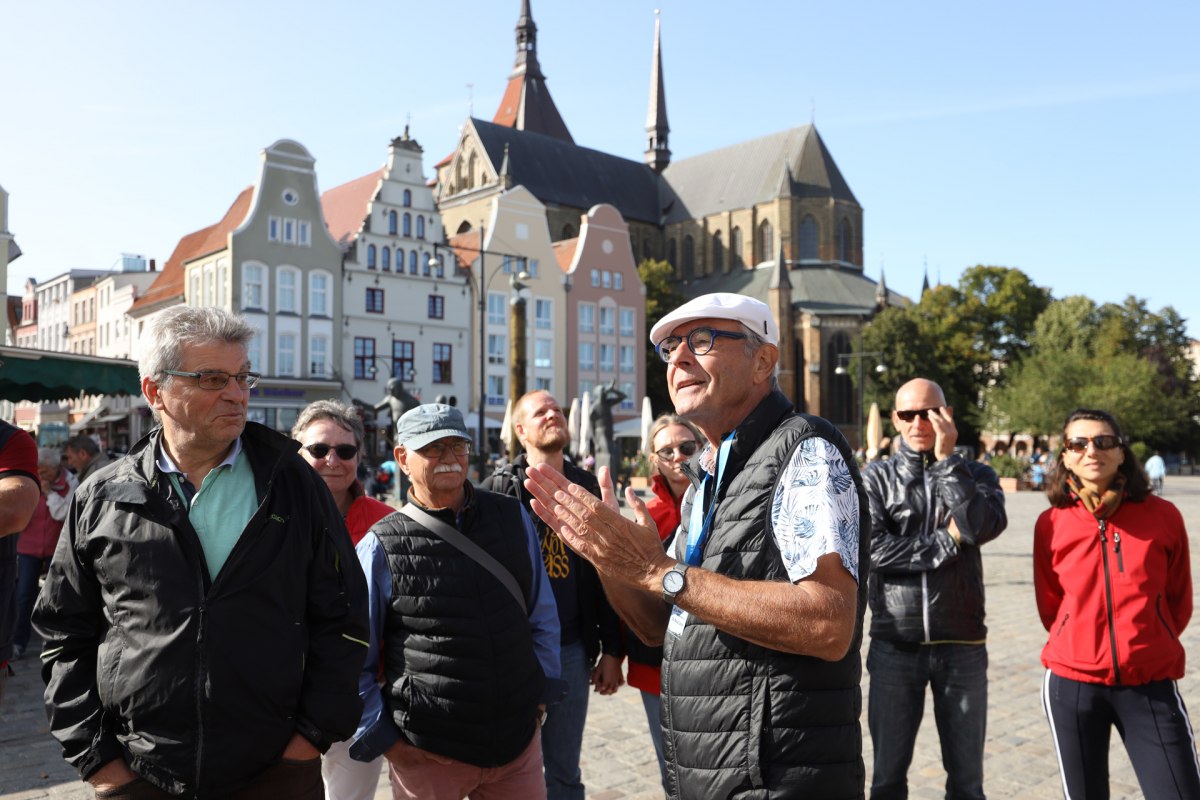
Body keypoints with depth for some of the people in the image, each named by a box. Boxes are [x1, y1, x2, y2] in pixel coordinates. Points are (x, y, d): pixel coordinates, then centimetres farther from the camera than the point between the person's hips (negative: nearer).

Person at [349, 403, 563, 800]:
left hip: (519, 740, 3)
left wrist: (541, 693, 8)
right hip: (428, 754, -3)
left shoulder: (513, 518, 1)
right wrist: (383, 739, -4)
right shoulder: (381, 548, -9)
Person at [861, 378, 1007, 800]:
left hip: (962, 645, 1)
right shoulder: (876, 479, 3)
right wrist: (948, 541, -10)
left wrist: (946, 457, -11)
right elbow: (872, 547, -12)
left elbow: (984, 526, -14)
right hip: (895, 644, -1)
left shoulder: (976, 475, 7)